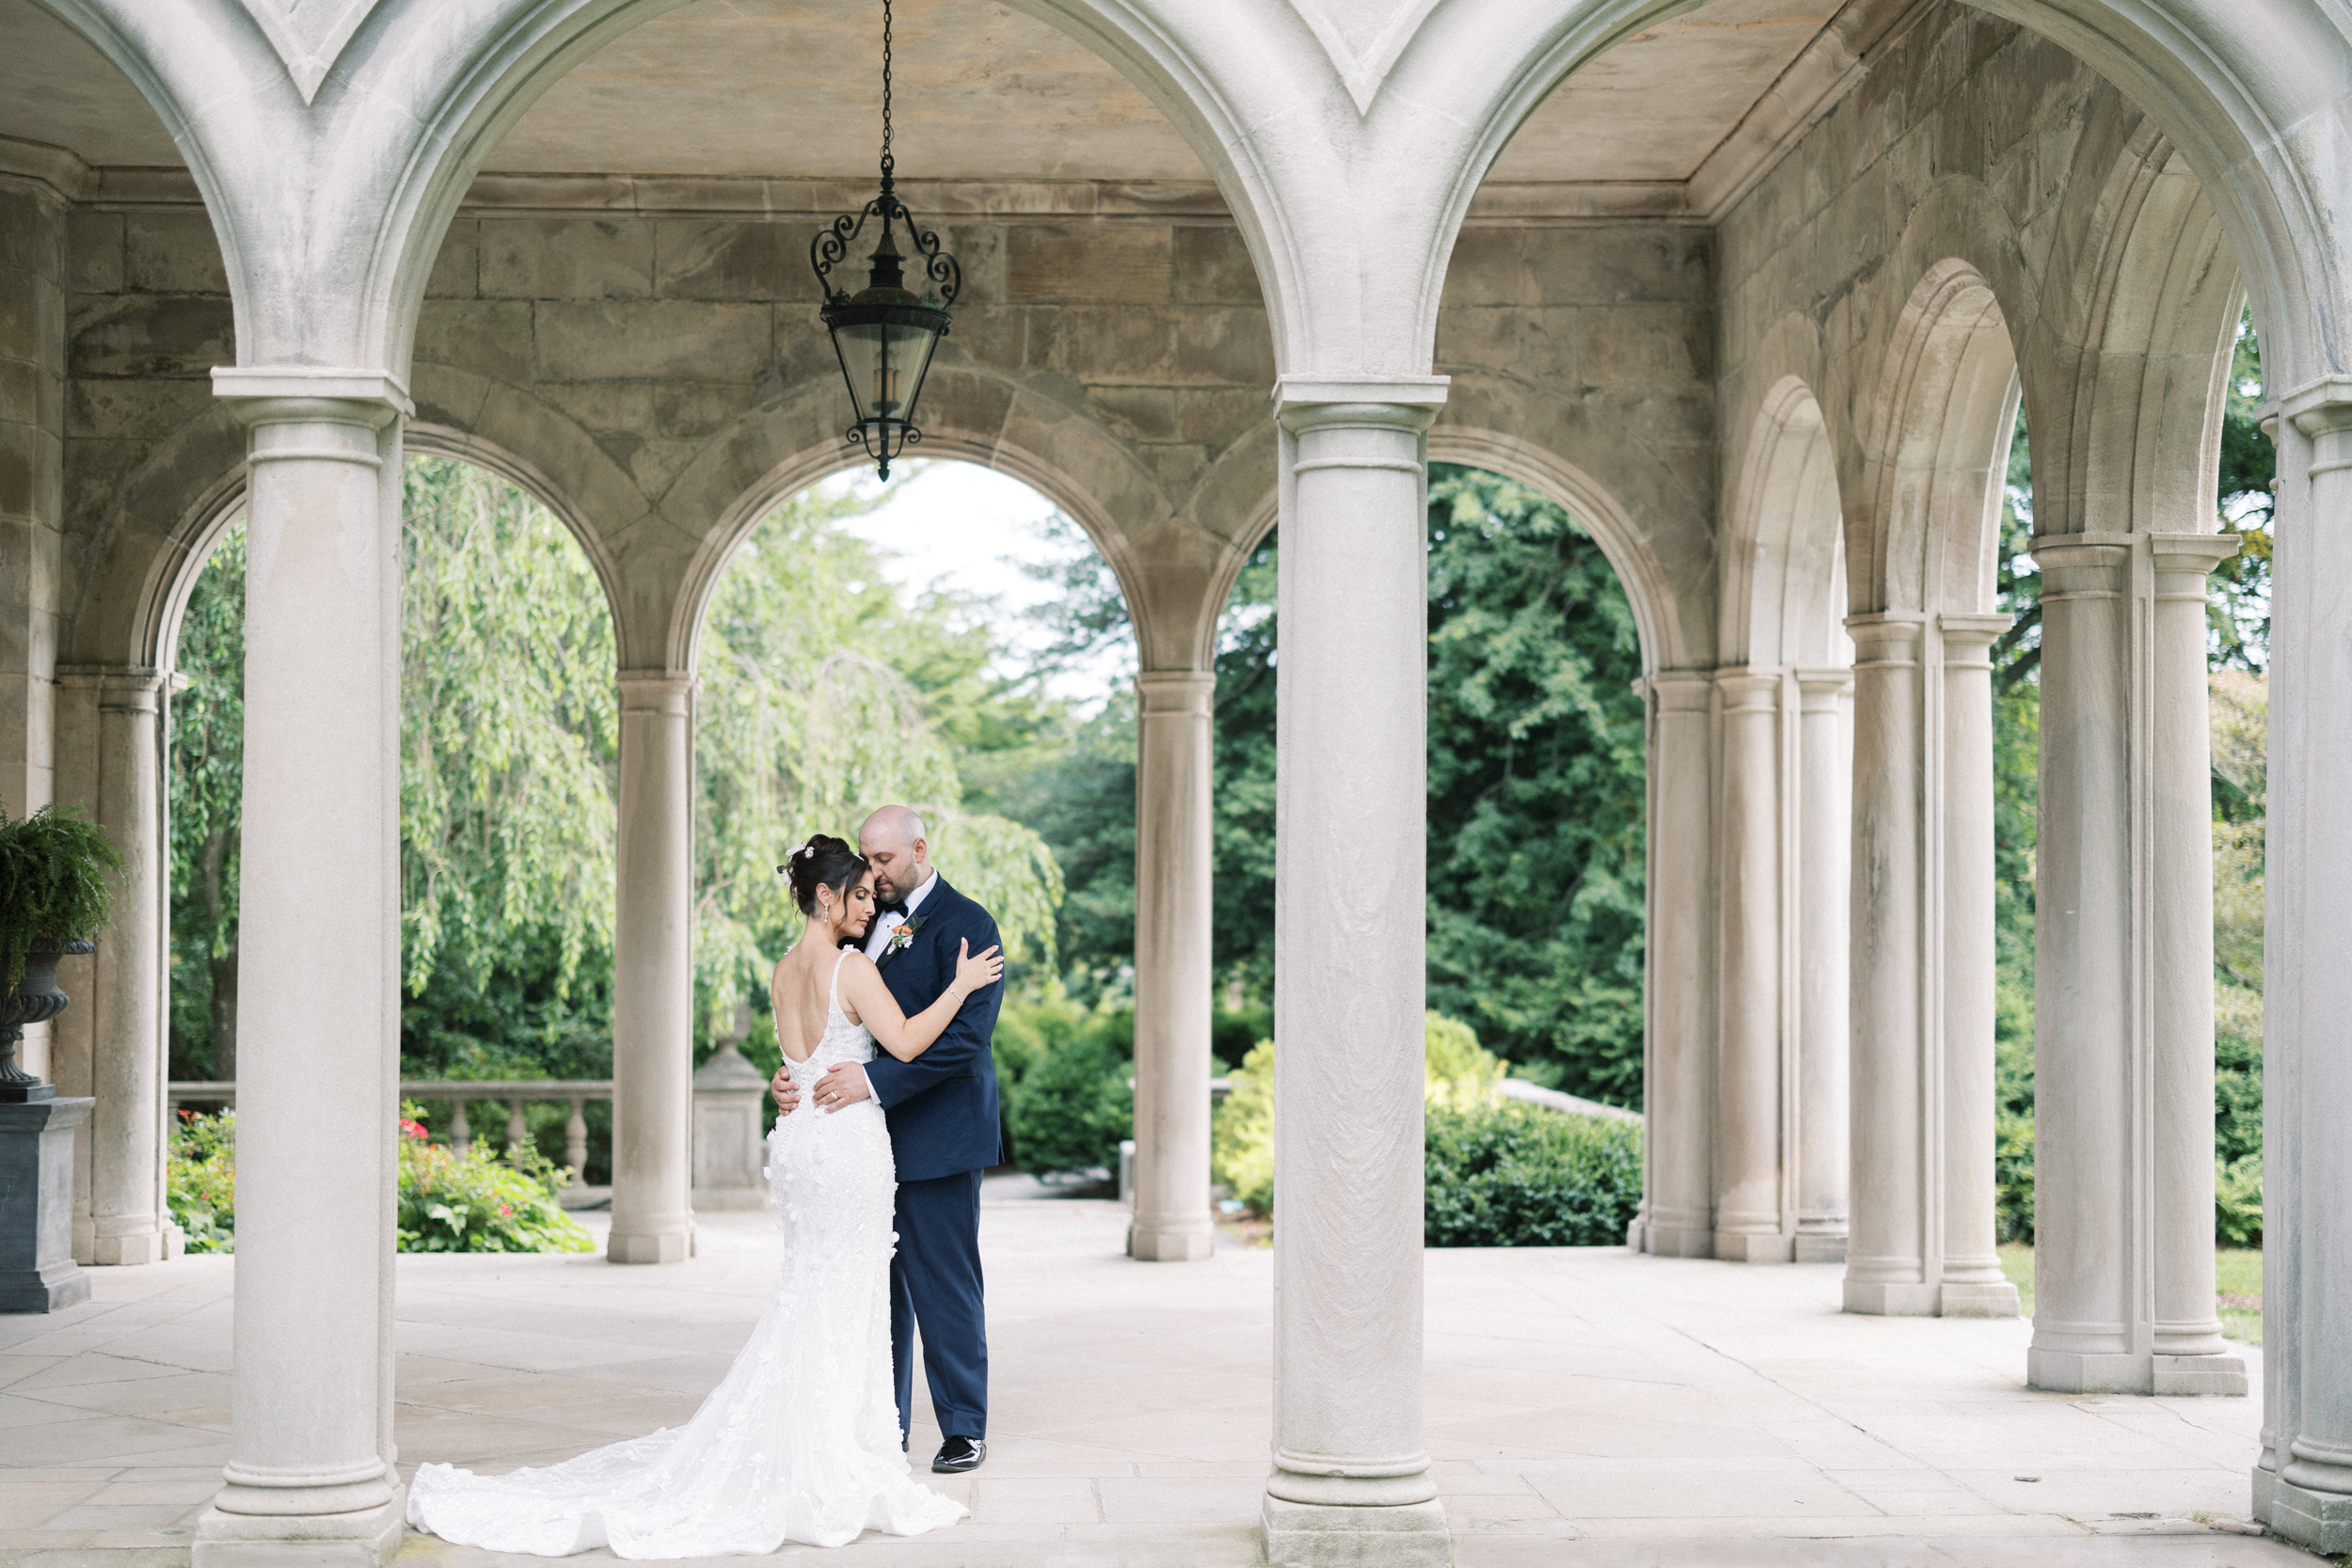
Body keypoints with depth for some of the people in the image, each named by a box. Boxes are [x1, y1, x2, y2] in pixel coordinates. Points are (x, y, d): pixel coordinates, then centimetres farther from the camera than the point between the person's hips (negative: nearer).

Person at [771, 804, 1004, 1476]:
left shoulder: (965, 923, -10)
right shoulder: (868, 924, 13)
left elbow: (966, 1035, -19)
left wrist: (875, 1081, -26)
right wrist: (793, 1075, -6)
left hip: (936, 1135, -7)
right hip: (872, 1135, 7)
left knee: (943, 1281, -1)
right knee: (878, 1279, 11)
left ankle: (965, 1427, 10)